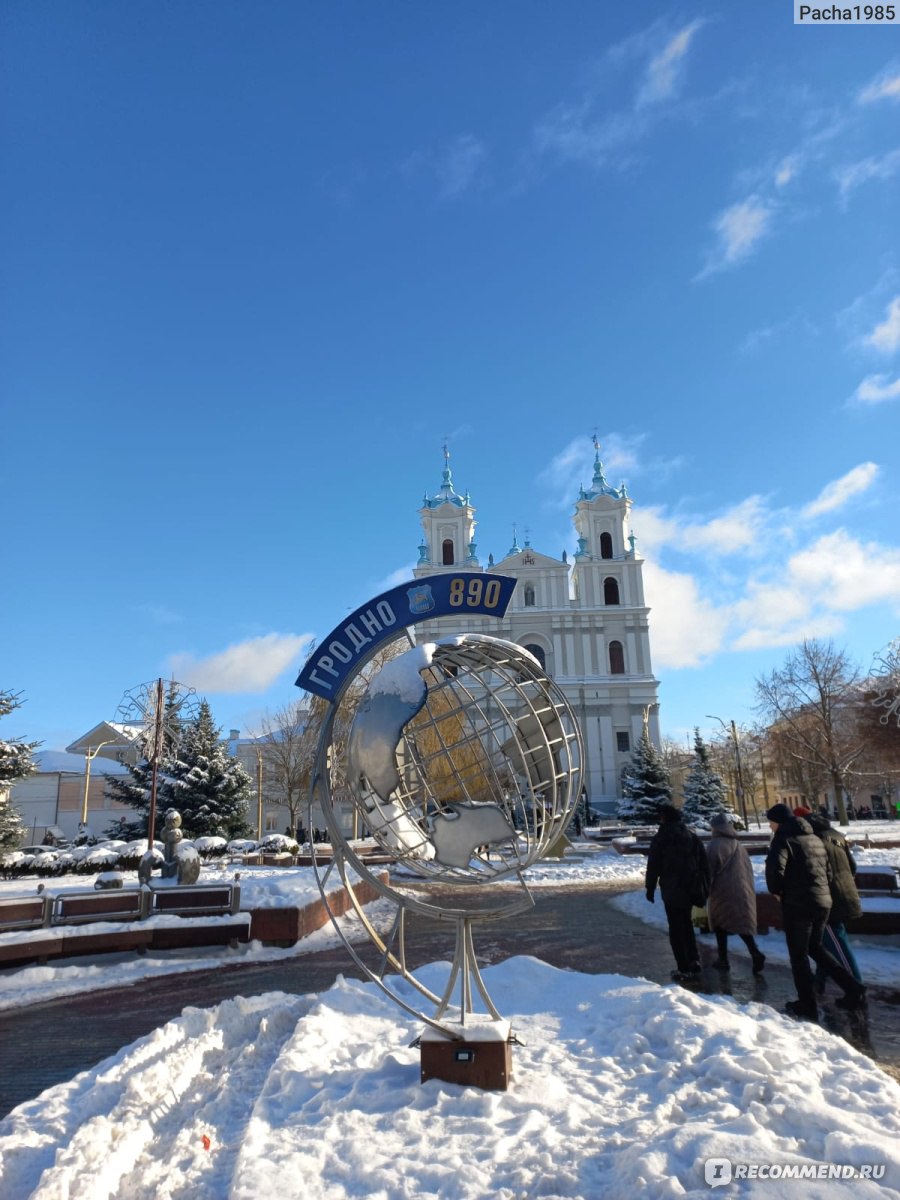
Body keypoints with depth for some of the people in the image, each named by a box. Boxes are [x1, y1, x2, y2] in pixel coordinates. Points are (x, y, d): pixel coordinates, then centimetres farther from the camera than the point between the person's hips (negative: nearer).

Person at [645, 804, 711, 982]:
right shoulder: (692, 837, 7)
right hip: (691, 888, 5)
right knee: (686, 923, 21)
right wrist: (705, 887, 14)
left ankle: (684, 968, 2)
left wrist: (650, 888, 1)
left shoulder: (660, 839, -9)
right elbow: (704, 864, 9)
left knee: (676, 928, 2)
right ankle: (694, 961, 17)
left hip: (672, 890, -5)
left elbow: (653, 867, -8)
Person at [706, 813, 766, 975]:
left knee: (720, 925, 8)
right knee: (742, 923, 7)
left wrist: (706, 888, -4)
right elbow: (748, 869, 14)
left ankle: (723, 959, 11)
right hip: (743, 892, 5)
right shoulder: (738, 845, 11)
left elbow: (710, 869, -12)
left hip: (722, 892, -5)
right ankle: (755, 952, -13)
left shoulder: (715, 845, -9)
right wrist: (748, 889, 20)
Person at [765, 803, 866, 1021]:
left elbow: (775, 869, -24)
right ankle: (853, 989, 17)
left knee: (798, 954, 6)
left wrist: (777, 891, -7)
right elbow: (828, 870, 17)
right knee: (815, 947, 24)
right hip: (823, 901, 8)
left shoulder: (784, 839, -12)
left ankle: (807, 1005, 11)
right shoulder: (815, 839, 13)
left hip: (797, 904, -7)